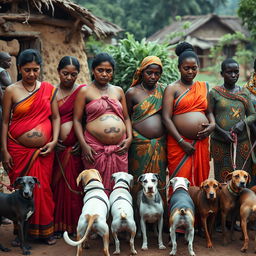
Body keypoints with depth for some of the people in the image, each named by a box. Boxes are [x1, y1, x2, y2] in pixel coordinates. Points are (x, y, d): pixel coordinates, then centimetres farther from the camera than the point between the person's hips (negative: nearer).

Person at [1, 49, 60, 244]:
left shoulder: (48, 89, 4)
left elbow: (56, 117, 7)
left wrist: (54, 141, -5)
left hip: (43, 151, 1)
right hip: (18, 150, -1)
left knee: (43, 189, 5)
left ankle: (44, 230, 19)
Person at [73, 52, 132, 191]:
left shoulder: (118, 91, 15)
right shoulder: (85, 91, 4)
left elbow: (126, 117, 18)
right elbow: (77, 119, 0)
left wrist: (129, 138, 2)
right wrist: (83, 145, -10)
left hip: (119, 148, 3)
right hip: (95, 148, -3)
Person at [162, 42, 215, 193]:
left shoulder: (204, 87, 14)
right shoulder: (172, 89, -1)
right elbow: (166, 118, -8)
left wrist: (213, 124, -1)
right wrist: (182, 142, -13)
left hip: (201, 142, 5)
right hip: (179, 143, -4)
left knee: (200, 180, 9)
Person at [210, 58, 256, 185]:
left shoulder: (244, 92, 7)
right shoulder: (214, 93, -1)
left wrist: (243, 123, -12)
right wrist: (222, 132, -14)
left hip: (242, 142, 2)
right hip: (220, 143, -2)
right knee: (223, 179, 0)